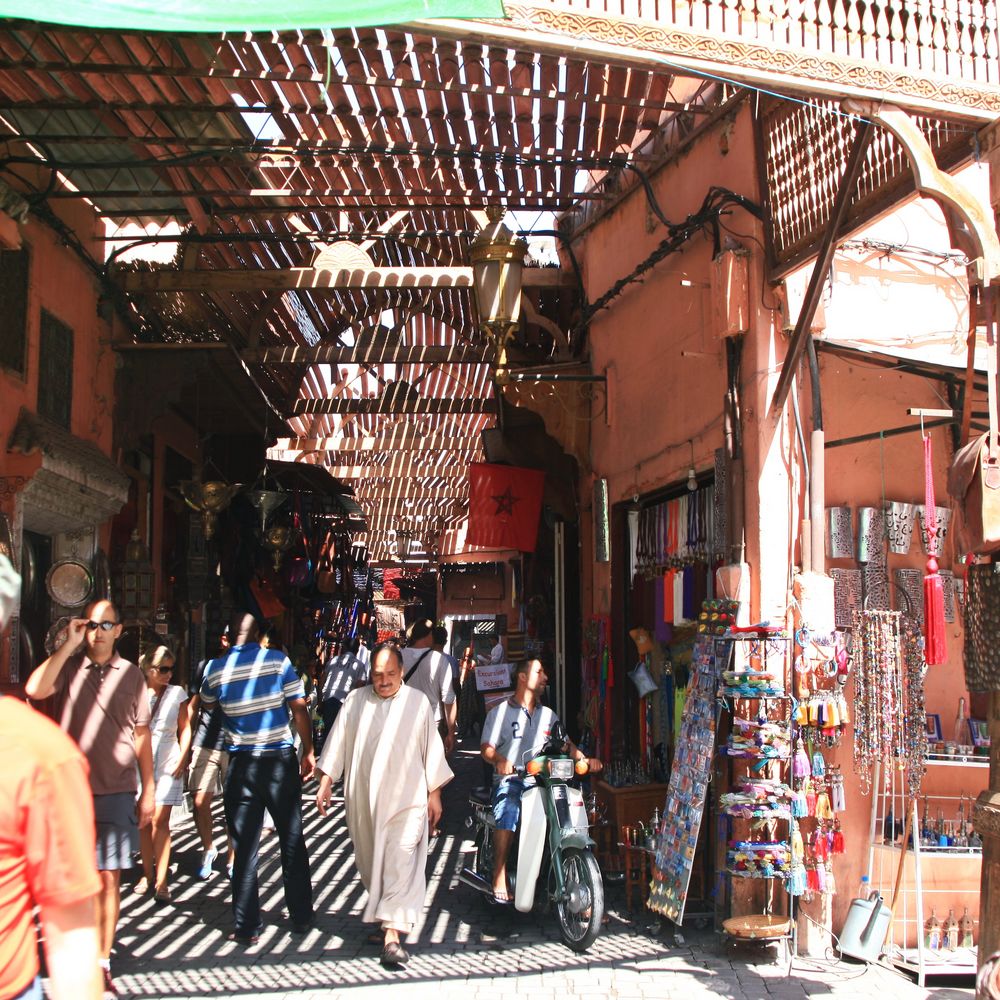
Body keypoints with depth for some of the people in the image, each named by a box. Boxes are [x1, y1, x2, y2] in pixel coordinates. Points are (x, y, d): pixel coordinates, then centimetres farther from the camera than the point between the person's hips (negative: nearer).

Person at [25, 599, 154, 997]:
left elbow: (141, 735, 9)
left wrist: (148, 790, 6)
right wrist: (69, 645, -15)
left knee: (109, 879, 4)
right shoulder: (68, 667, 2)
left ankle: (102, 963, 14)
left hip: (117, 793, 1)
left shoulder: (131, 674, 6)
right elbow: (34, 690, -19)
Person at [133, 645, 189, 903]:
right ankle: (148, 874, 19)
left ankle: (161, 881, -7)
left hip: (168, 764, -1)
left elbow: (184, 729, 7)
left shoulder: (177, 693, 3)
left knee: (160, 821, -8)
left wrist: (182, 759, -3)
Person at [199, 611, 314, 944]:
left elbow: (207, 704, 20)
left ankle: (246, 926, 9)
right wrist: (308, 752, 3)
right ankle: (301, 917, 20)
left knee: (244, 847, 7)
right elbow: (299, 709, -7)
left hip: (242, 764, 1)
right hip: (281, 760, 0)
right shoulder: (278, 660, -6)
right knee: (292, 841, 11)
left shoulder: (216, 669, -1)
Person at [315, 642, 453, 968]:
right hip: (363, 800, 3)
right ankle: (386, 918, 29)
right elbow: (338, 744, 8)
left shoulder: (418, 702, 2)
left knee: (400, 866, -12)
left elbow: (432, 749, 5)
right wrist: (325, 783, 3)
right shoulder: (355, 701, 6)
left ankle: (392, 935, -15)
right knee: (371, 865, 11)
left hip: (406, 798, -3)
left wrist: (434, 793, 4)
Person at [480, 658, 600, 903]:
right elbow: (487, 747, -6)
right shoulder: (500, 713, 6)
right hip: (510, 780, -4)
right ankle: (500, 876, -31)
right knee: (509, 810, -35)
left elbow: (565, 744, 16)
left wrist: (585, 759, -5)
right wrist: (500, 761, -28)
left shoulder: (548, 715, 22)